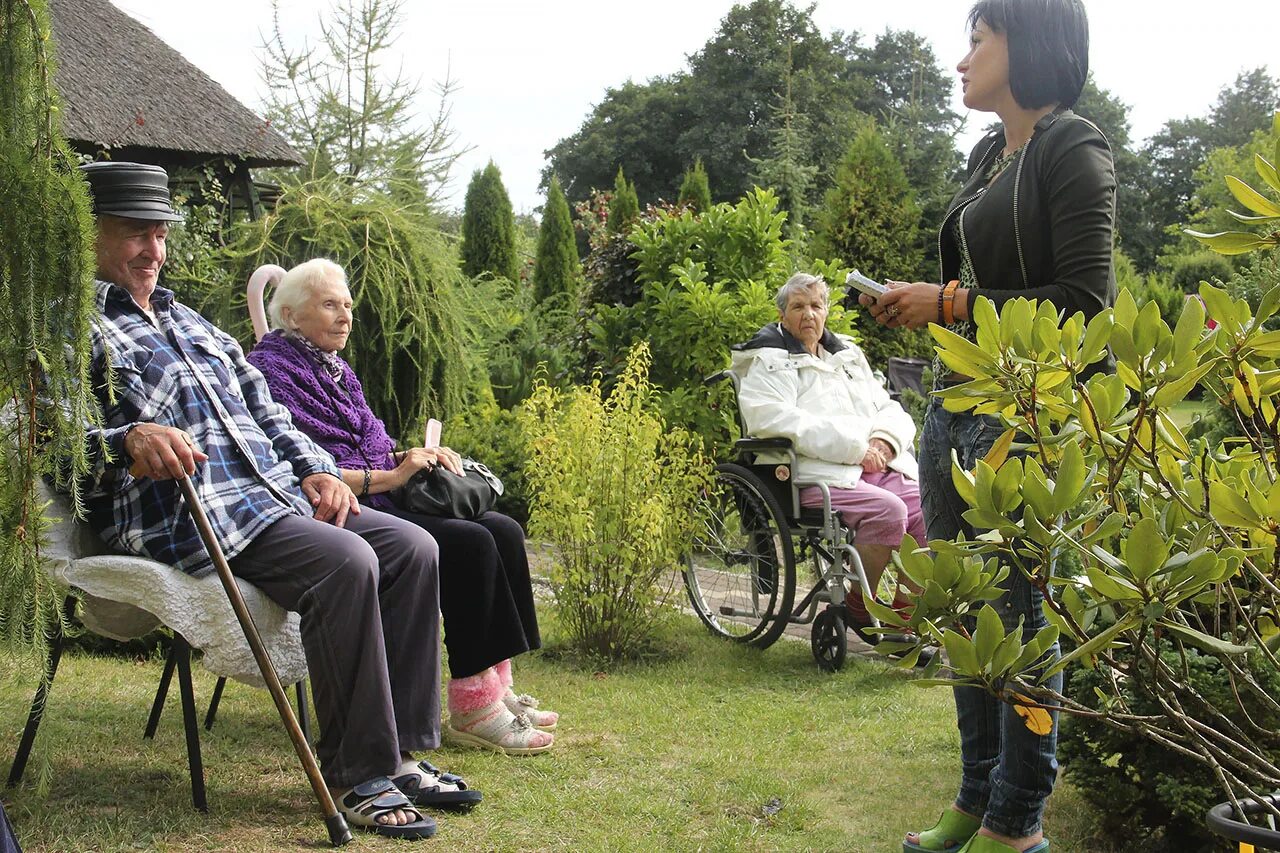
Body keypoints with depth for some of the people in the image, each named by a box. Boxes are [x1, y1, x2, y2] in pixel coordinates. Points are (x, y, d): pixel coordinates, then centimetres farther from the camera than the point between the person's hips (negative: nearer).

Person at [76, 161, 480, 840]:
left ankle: (398, 752, -4)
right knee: (344, 561, -30)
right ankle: (355, 773, -19)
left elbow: (265, 409, 28)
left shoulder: (187, 320, 28)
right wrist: (128, 440, -28)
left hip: (275, 493, 9)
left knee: (412, 548, -8)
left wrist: (314, 469, 11)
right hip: (177, 512, -9)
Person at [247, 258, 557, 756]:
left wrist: (411, 456, 2)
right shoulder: (273, 370, -7)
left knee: (503, 531, -8)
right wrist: (389, 476, -18)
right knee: (469, 543, -25)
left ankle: (494, 688, -6)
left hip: (377, 506, 9)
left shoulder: (334, 369, 22)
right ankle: (471, 709, -19)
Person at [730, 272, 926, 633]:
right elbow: (771, 419, -14)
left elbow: (892, 411, 24)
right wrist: (854, 448, -17)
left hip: (877, 468, 6)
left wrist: (884, 441, -3)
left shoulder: (849, 356, 27)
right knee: (886, 510, -31)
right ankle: (857, 610, -13)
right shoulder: (769, 362, 6)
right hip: (817, 477, -6)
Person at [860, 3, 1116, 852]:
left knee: (1018, 615, -1)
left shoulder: (1074, 151, -8)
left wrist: (953, 303, -14)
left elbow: (1086, 300, -14)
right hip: (956, 408, 9)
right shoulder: (990, 154, 17)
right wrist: (919, 300, 8)